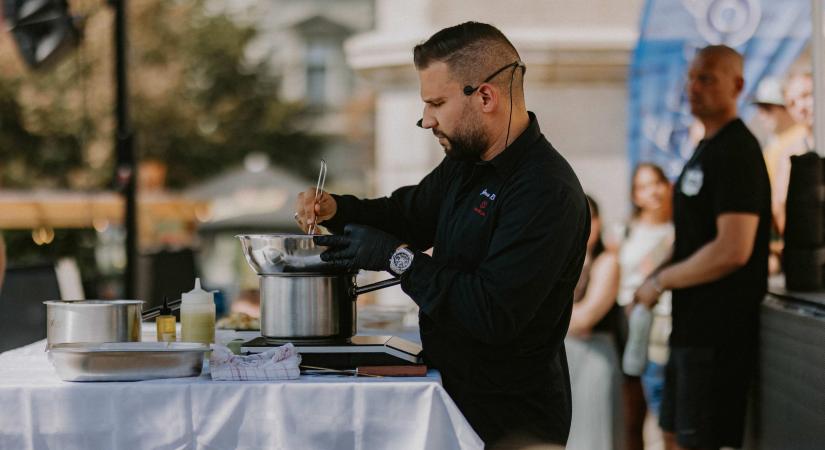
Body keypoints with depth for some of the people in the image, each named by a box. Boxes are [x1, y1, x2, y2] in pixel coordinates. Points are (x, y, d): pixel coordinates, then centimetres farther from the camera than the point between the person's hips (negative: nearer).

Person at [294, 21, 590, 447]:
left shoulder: (547, 193, -23)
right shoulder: (466, 161, 7)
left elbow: (491, 315, -28)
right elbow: (412, 213, 25)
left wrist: (396, 257, -20)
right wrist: (334, 209, 6)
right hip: (453, 392, 8)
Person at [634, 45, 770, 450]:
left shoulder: (737, 151, -16)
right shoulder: (705, 149, 15)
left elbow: (732, 251, -25)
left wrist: (661, 281, -14)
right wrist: (655, 283, 7)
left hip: (718, 331, -10)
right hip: (691, 325, 10)